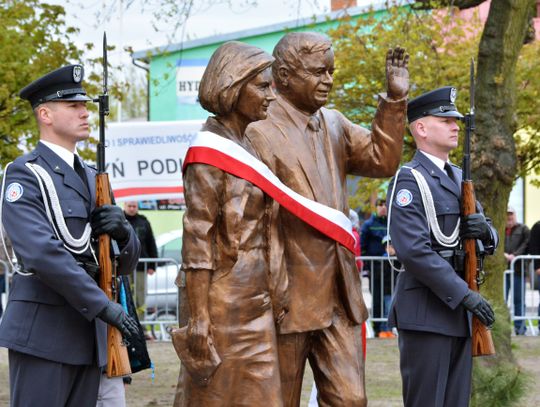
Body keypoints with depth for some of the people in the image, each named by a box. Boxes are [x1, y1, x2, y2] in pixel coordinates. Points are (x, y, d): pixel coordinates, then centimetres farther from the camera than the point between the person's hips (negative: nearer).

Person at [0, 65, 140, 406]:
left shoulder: (93, 179, 19)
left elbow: (127, 262, 19)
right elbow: (41, 252, -18)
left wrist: (122, 230, -5)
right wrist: (103, 306, -20)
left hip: (88, 335, 7)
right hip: (42, 331, -7)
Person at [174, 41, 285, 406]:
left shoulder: (245, 146, 13)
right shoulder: (211, 151, -11)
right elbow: (197, 238, -16)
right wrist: (198, 317, -20)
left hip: (254, 299, 8)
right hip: (225, 300, -8)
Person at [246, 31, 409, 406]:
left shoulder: (333, 124, 14)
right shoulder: (261, 133, -11)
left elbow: (382, 161, 7)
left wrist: (395, 99, -3)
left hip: (339, 298, 7)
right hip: (288, 298, -7)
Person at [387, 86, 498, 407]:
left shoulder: (459, 179, 17)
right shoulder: (409, 181, -9)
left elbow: (491, 242, 20)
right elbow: (413, 250, -19)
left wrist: (485, 230, -5)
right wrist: (466, 295, -21)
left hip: (459, 311, 8)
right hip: (426, 312, -8)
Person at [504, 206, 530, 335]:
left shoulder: (523, 229, 9)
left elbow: (526, 244, -4)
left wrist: (515, 255, -16)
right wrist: (503, 254, -15)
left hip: (518, 269, -1)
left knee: (519, 300, 4)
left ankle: (520, 327, 8)